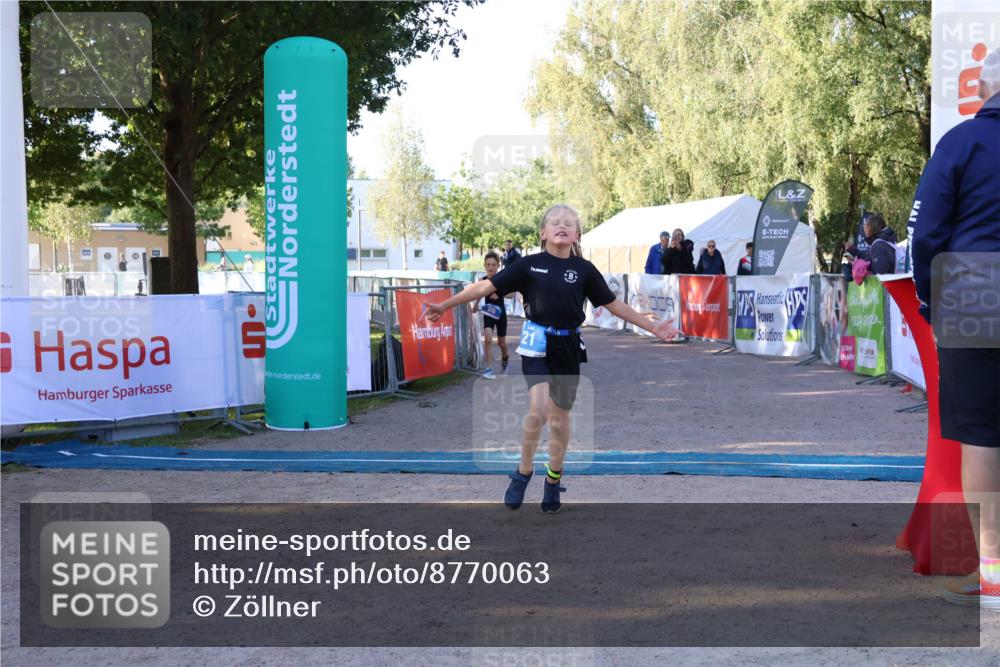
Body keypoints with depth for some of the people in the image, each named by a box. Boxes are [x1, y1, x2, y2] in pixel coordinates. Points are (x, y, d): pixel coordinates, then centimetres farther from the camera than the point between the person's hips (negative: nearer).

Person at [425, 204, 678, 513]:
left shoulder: (584, 269, 3)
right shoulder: (530, 264, -2)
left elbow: (614, 305, 9)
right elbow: (485, 287, -1)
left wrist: (652, 326, 8)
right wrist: (445, 305, -3)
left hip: (568, 348, 2)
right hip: (537, 345, -2)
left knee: (559, 418, 10)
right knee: (538, 410, -19)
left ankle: (553, 481, 29)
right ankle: (523, 472, 4)